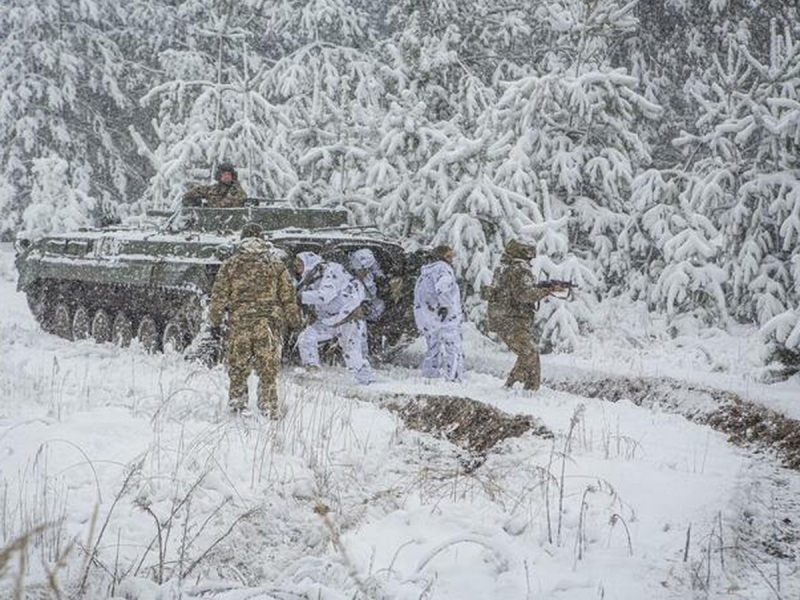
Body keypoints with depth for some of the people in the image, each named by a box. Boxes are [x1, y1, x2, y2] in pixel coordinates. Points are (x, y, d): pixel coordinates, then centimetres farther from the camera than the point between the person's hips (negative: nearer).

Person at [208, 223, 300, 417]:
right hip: (269, 323, 0)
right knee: (268, 368, 4)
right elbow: (288, 296, 6)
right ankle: (269, 409, 3)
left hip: (239, 322, 0)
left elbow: (219, 294, 4)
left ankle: (237, 405, 15)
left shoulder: (231, 264, 4)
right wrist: (293, 320, 14)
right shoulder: (276, 264, 5)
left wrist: (215, 318, 14)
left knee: (238, 367, 11)